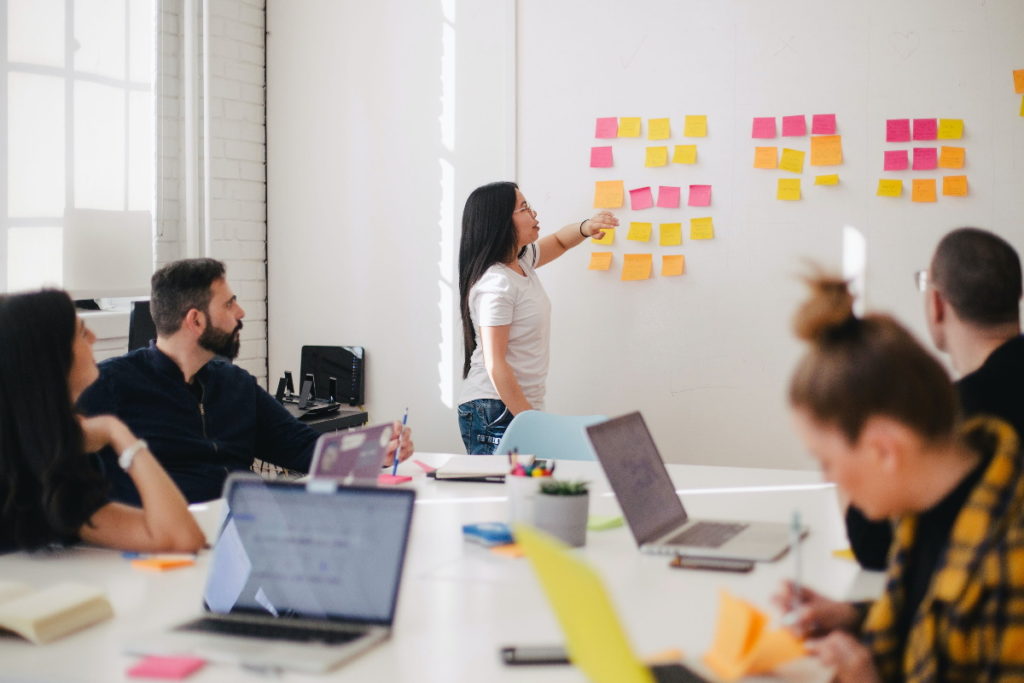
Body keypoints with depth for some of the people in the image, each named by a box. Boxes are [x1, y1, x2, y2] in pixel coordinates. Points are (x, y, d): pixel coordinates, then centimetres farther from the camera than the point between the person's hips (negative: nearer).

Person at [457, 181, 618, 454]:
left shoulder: (522, 261, 9)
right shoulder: (495, 284, -18)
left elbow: (558, 242, 30)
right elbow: (495, 365, -20)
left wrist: (585, 228, 6)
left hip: (523, 407, 9)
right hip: (494, 413, -9)